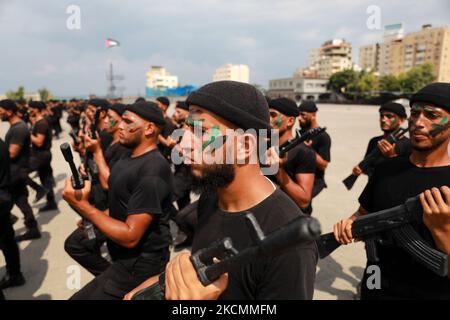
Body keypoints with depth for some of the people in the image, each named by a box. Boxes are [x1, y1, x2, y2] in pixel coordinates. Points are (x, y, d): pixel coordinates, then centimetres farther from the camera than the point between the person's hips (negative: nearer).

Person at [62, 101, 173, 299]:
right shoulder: (130, 158, 5)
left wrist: (82, 205, -23)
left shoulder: (152, 172, -26)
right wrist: (91, 218, 2)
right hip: (125, 257, 9)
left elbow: (130, 236, -27)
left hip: (139, 265, -9)